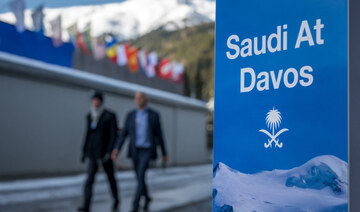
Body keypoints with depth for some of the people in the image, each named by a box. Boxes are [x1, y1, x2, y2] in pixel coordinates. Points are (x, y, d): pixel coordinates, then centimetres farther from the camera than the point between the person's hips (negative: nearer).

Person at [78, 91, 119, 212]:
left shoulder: (110, 116, -9)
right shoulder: (89, 116, 7)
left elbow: (114, 135, -12)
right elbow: (88, 134, 13)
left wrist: (109, 152, -20)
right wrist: (84, 151, 11)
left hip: (105, 152, -4)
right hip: (93, 153, 4)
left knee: (110, 177, 11)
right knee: (90, 178, -9)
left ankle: (116, 199, 34)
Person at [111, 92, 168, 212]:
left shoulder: (154, 115, -2)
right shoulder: (131, 115, 5)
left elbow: (159, 135, 2)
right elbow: (124, 134, 3)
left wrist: (164, 153, 5)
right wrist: (117, 148, -11)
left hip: (147, 150, -4)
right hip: (134, 151, 4)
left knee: (140, 176, -18)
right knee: (140, 178, 13)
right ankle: (147, 198, 40)